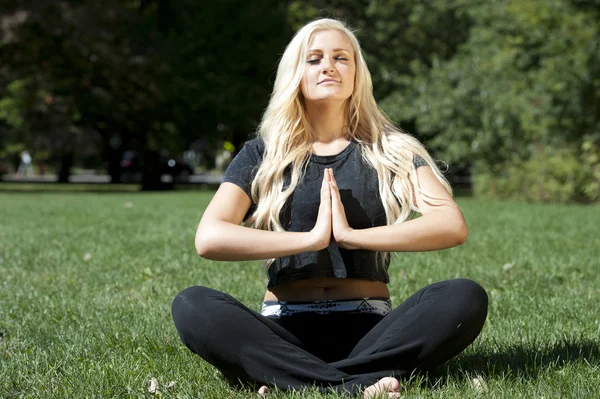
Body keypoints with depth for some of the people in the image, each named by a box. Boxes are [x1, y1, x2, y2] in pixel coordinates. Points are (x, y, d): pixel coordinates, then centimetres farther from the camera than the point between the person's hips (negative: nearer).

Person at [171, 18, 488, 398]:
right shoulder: (262, 155, 9)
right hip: (285, 331, 0)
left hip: (369, 329, 1)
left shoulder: (394, 151, 10)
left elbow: (453, 226, -7)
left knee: (467, 298, -27)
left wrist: (352, 236, -15)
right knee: (192, 306, -28)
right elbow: (209, 238, -8)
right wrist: (312, 238, -14)